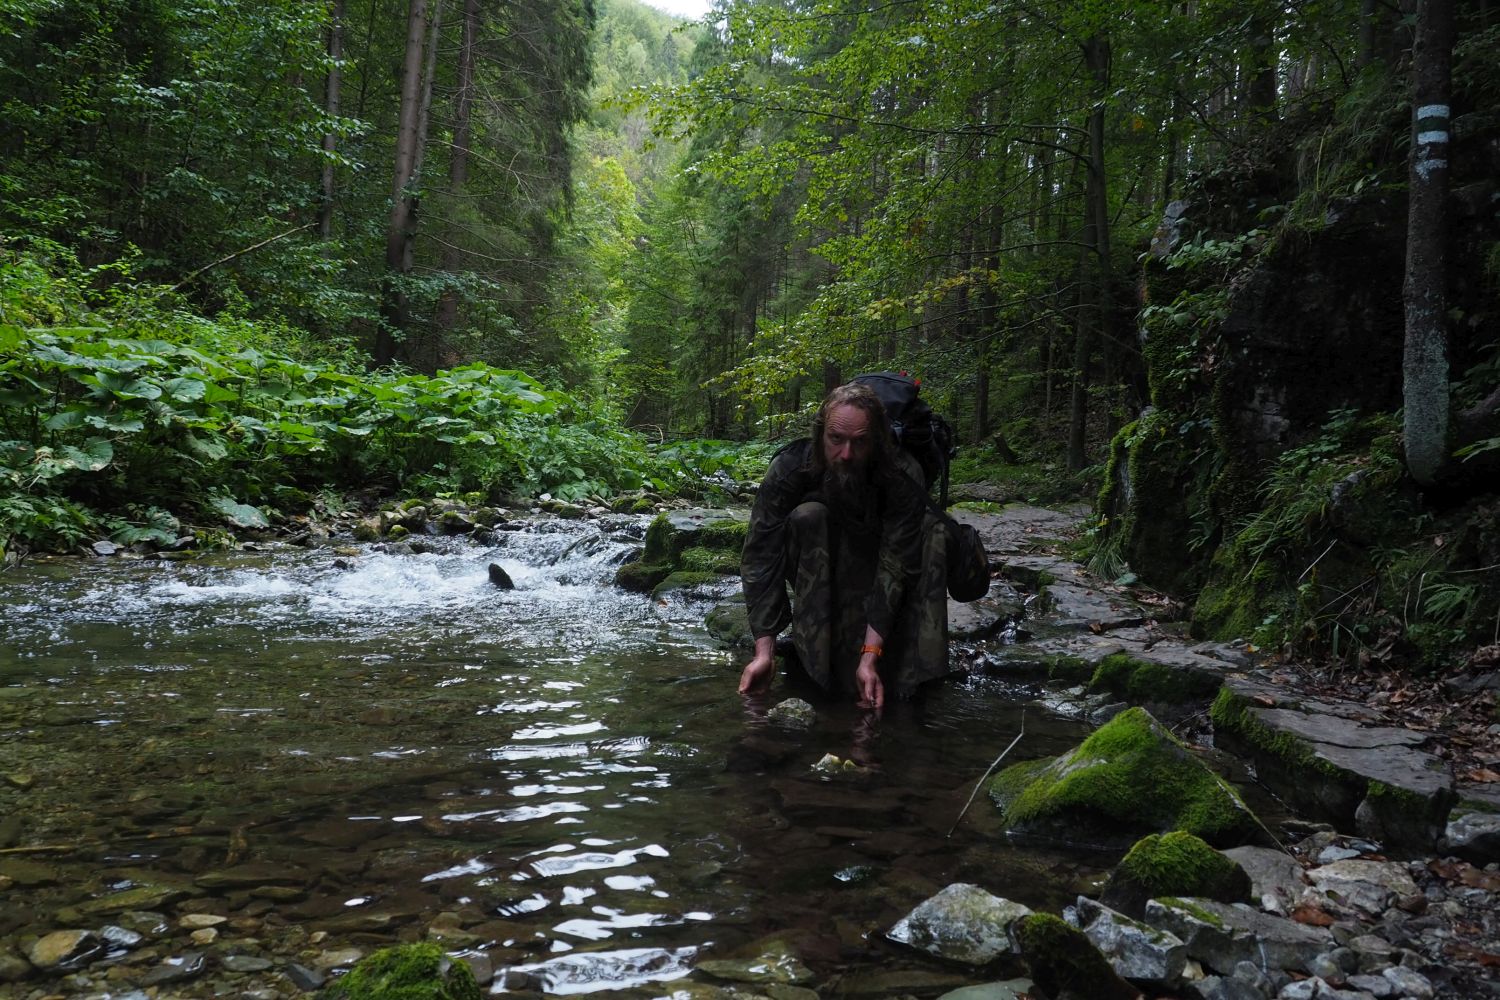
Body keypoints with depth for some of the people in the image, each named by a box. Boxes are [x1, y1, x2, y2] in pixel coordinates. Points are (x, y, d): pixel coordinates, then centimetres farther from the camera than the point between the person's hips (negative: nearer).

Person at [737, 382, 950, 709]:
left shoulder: (903, 477, -29)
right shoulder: (788, 469, -29)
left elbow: (895, 567, -33)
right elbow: (761, 559, -30)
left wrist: (870, 657, -41)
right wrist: (764, 651, -37)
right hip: (814, 570, 0)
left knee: (931, 530, -28)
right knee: (808, 516, -32)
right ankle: (817, 649, -28)